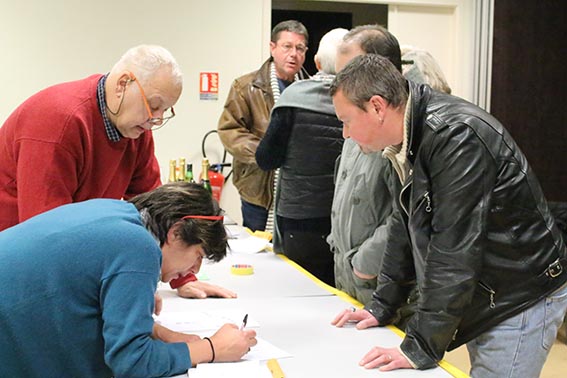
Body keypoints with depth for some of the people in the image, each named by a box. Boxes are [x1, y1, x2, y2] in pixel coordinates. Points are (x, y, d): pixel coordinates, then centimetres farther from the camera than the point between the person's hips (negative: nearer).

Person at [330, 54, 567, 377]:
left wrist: (420, 349, -25)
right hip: (483, 301, 9)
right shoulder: (414, 136, 3)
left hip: (522, 301, -8)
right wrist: (382, 307, 11)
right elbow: (407, 225, 12)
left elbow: (454, 252, -28)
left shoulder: (457, 136, -26)